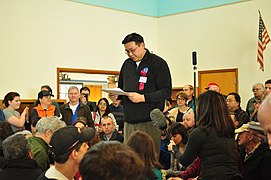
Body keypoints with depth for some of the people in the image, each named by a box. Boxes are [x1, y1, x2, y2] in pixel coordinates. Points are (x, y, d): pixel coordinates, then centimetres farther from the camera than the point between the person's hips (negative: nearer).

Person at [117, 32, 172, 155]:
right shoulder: (127, 64, 16)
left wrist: (143, 98, -19)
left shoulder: (158, 63, -3)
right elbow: (121, 89, 27)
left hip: (149, 122, -5)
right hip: (129, 121, 6)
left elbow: (166, 92, -10)